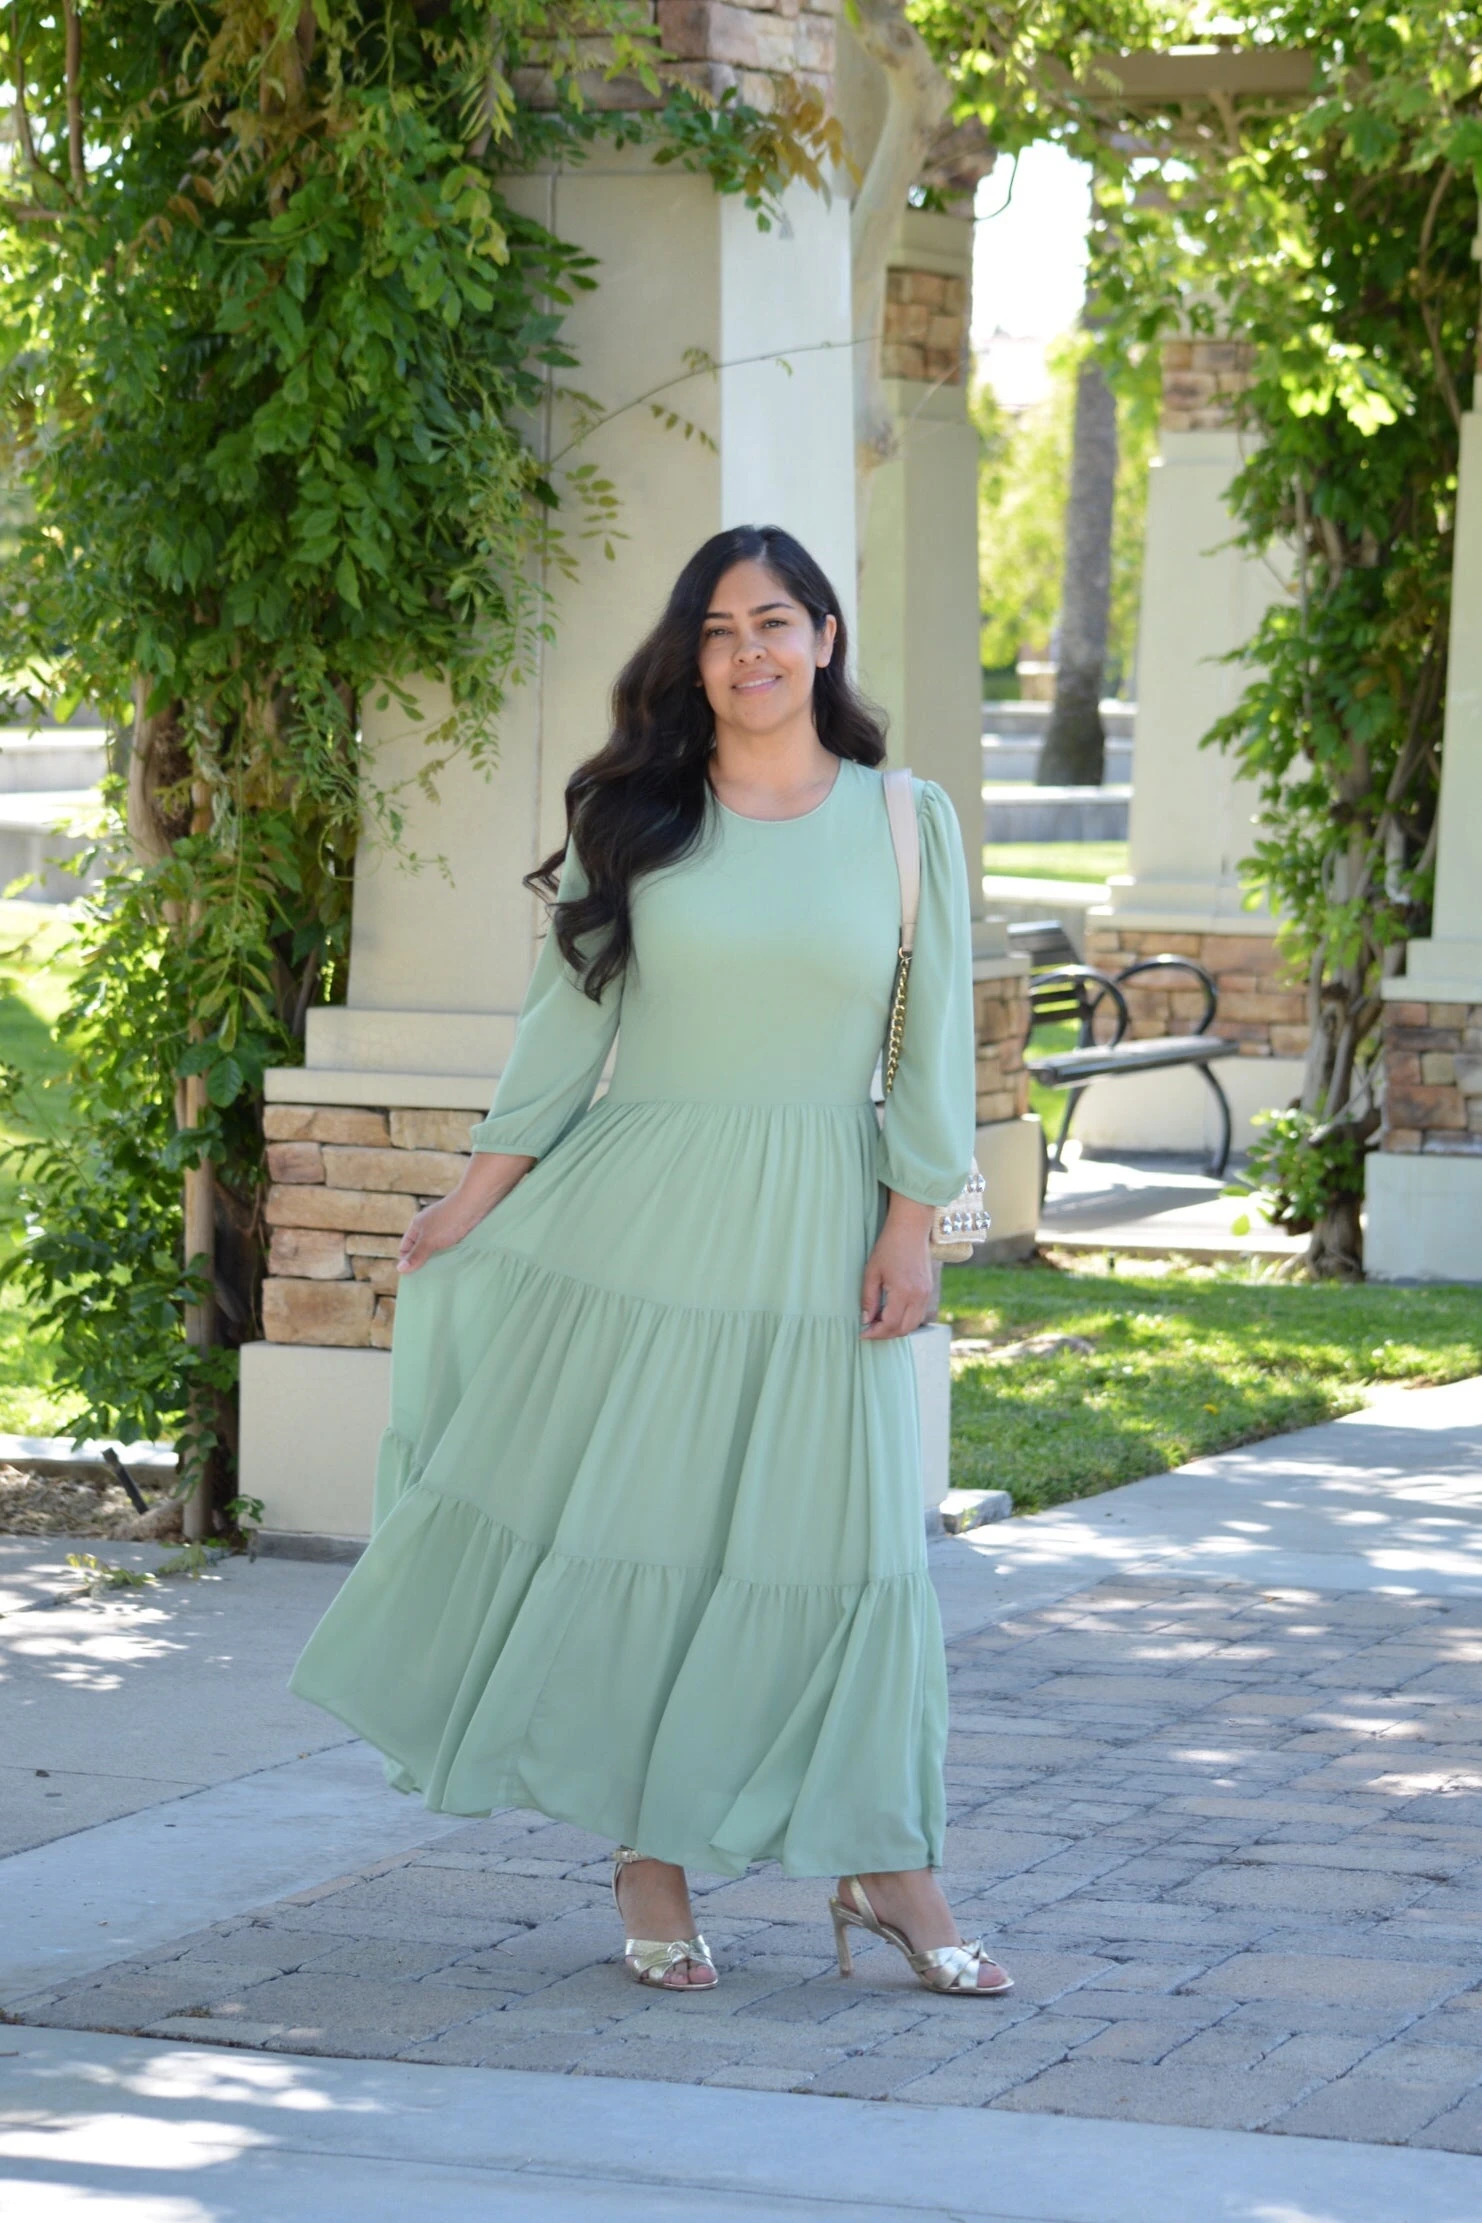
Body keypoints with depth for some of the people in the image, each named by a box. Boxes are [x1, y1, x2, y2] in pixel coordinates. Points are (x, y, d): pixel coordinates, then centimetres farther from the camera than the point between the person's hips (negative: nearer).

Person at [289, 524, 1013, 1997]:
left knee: (844, 1542, 0)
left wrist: (910, 1227, -4)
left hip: (814, 1234, 0)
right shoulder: (636, 821, 4)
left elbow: (934, 1045, 3)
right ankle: (651, 1875, 10)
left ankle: (883, 1870, 10)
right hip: (638, 1212, 1)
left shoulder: (908, 824, 3)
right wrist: (474, 1201, 2)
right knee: (627, 1529, 1)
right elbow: (568, 1020, 6)